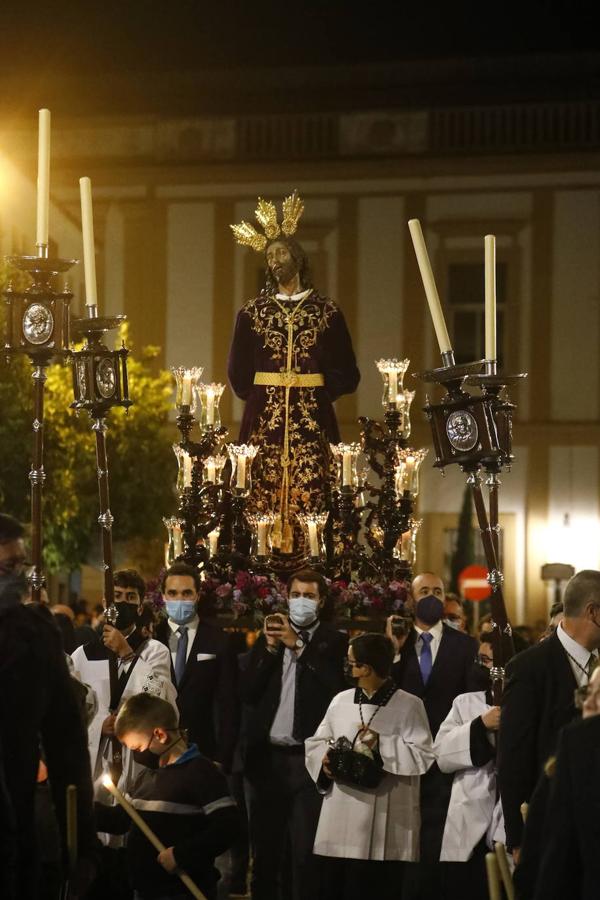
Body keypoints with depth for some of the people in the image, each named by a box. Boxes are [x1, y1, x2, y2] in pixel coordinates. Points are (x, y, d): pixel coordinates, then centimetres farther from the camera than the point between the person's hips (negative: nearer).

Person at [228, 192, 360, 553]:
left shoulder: (326, 311, 7)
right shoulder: (253, 312, 9)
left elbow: (346, 373, 8)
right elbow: (239, 371, 13)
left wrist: (320, 394, -1)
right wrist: (260, 397, 4)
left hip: (313, 418, 0)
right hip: (265, 419, 1)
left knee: (309, 497, -7)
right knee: (265, 497, -7)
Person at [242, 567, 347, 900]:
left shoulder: (334, 641, 1)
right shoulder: (269, 635, 12)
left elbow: (337, 689, -15)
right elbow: (247, 692, 3)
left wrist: (298, 646, -15)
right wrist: (270, 647, -9)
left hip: (308, 758, -4)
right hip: (267, 756, 4)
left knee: (305, 851, -7)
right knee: (265, 847, 11)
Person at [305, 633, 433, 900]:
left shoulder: (409, 706, -2)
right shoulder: (340, 701, 11)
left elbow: (423, 756, -8)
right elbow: (316, 743, 14)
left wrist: (382, 745, -14)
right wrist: (324, 761, -7)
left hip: (383, 823, -4)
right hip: (340, 818, 4)